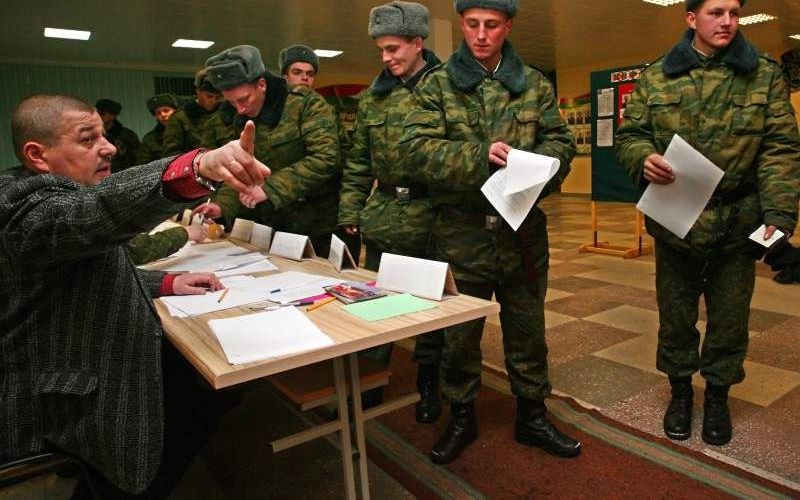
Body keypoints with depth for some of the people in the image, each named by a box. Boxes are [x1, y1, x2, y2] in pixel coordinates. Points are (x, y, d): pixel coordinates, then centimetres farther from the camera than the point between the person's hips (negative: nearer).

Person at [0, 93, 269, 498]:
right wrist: (199, 168, -64)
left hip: (88, 378, 10)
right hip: (69, 409, -9)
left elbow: (98, 276, 18)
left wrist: (167, 283, 2)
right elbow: (106, 207, -47)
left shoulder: (53, 196, 10)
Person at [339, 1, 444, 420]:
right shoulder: (373, 97, 9)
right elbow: (358, 163, 12)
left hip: (429, 218, -4)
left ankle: (428, 383, 29)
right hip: (382, 219, 4)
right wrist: (349, 214, 8)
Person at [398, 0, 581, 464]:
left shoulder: (536, 84, 8)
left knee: (527, 327, 14)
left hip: (523, 228, 2)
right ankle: (462, 416, 31)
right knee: (460, 331, 10)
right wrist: (478, 158, -22)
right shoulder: (436, 84, 2)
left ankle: (532, 414, 34)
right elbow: (416, 146, -10)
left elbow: (561, 142, 5)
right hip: (461, 230, -2)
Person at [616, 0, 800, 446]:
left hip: (738, 225, 1)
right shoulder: (656, 78, 2)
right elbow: (629, 136, 2)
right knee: (675, 316, 13)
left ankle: (718, 395, 34)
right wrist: (644, 159, -22)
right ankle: (681, 389, 34)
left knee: (730, 319, 13)